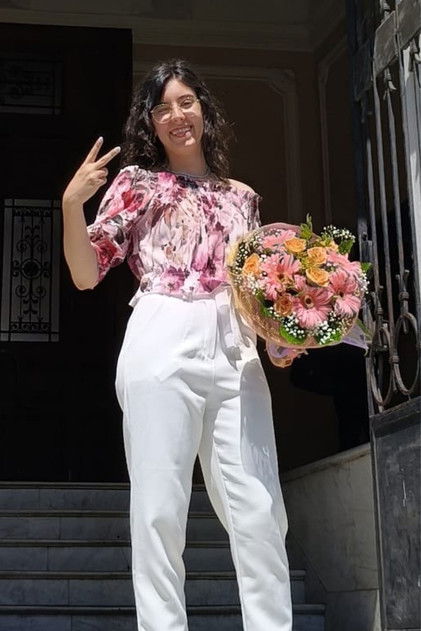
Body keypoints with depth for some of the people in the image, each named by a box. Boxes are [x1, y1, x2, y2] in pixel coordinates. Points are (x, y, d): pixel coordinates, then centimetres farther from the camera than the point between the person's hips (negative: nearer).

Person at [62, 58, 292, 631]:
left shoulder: (242, 196, 21)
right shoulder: (136, 182, 11)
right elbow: (86, 274, 5)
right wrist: (72, 204, -10)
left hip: (238, 352, 3)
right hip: (162, 347, -3)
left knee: (260, 511, -2)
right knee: (160, 506, -4)